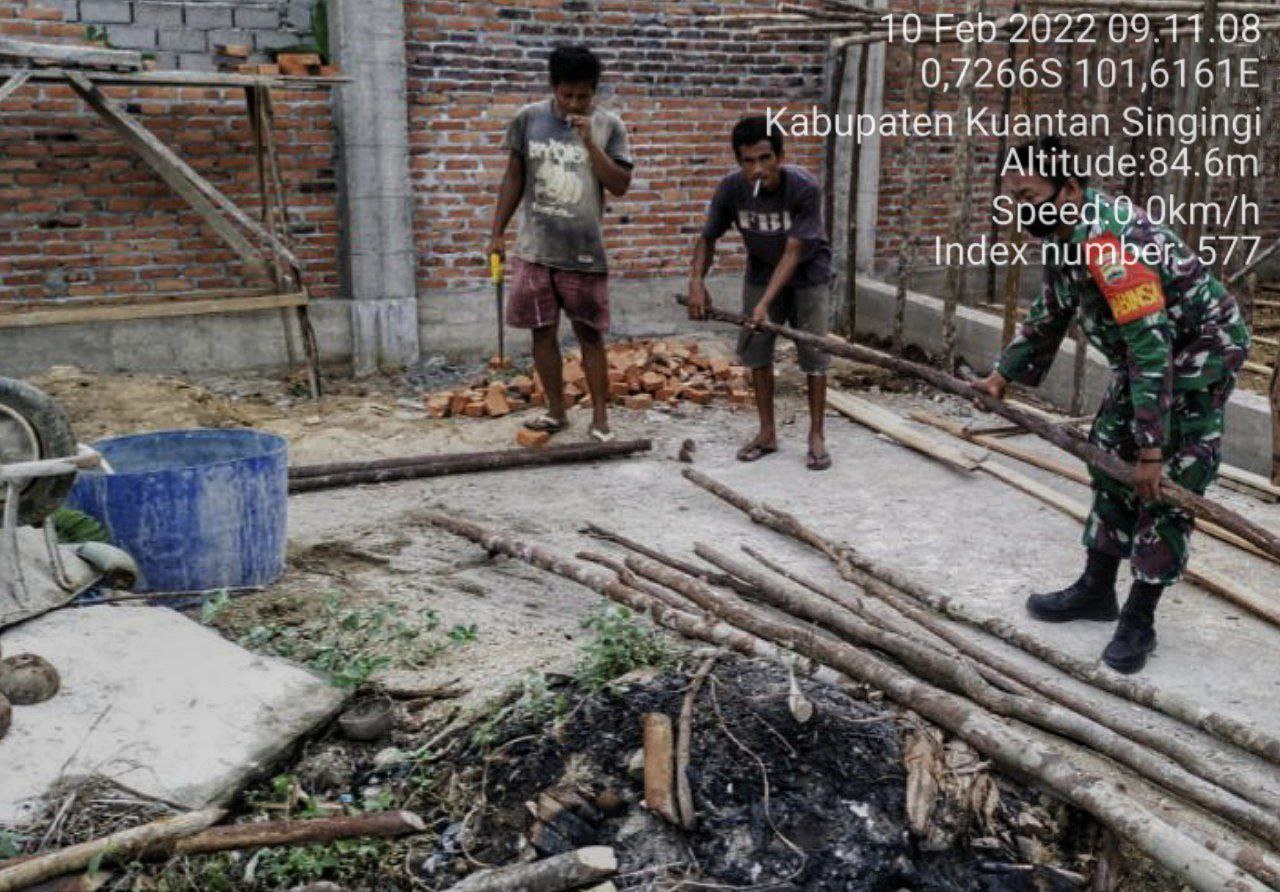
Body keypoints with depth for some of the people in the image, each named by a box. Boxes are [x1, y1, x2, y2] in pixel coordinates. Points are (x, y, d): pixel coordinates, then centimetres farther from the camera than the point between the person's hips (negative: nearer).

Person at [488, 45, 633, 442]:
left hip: (584, 252, -2)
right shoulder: (528, 119, 2)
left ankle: (600, 415, 11)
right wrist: (498, 232, 6)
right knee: (543, 331, 6)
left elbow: (620, 185, -8)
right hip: (534, 248, 2)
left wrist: (589, 142, -17)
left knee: (590, 334, 3)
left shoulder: (608, 126, -2)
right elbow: (514, 178, 8)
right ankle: (556, 411, 19)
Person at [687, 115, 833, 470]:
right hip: (761, 273, 3)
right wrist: (696, 279, -24)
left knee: (813, 354, -6)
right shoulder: (731, 188, -22)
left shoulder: (805, 188, -31)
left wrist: (765, 303, -37)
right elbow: (708, 238, -8)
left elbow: (793, 252, -31)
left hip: (806, 273, -3)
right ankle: (767, 433, 15)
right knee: (755, 348, 2)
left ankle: (816, 437, 5)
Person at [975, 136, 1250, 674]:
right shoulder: (1060, 232, -3)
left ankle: (1139, 620, 6)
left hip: (1200, 353, -10)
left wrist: (1151, 450, -34)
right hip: (1143, 354, 10)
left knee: (1167, 488, -6)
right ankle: (1096, 590, 27)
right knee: (1110, 461, 13)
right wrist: (1003, 375, 12)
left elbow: (1151, 347, -36)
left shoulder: (1108, 240, -34)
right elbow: (1049, 315, 15)